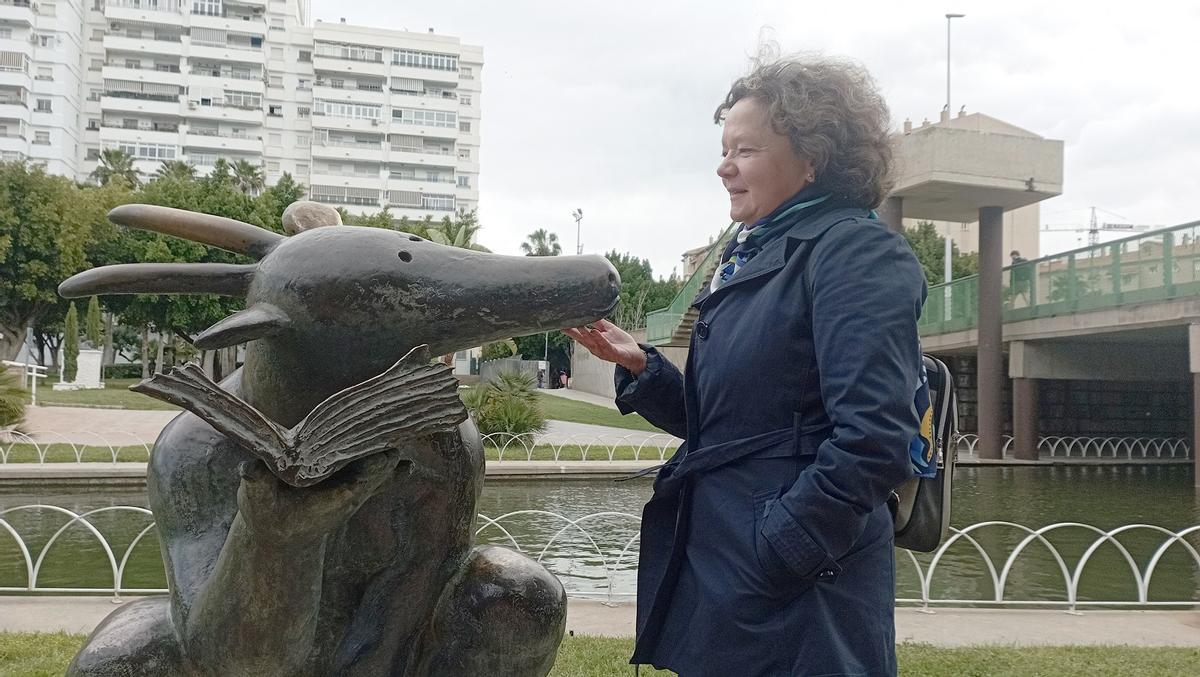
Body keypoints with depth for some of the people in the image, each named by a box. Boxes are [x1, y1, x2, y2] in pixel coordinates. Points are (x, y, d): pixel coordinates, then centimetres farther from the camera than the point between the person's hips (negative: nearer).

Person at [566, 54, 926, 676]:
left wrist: (771, 554, -21)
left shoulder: (858, 253, -12)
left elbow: (872, 442, -22)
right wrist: (639, 366, 4)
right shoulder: (752, 258, 14)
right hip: (716, 572, 8)